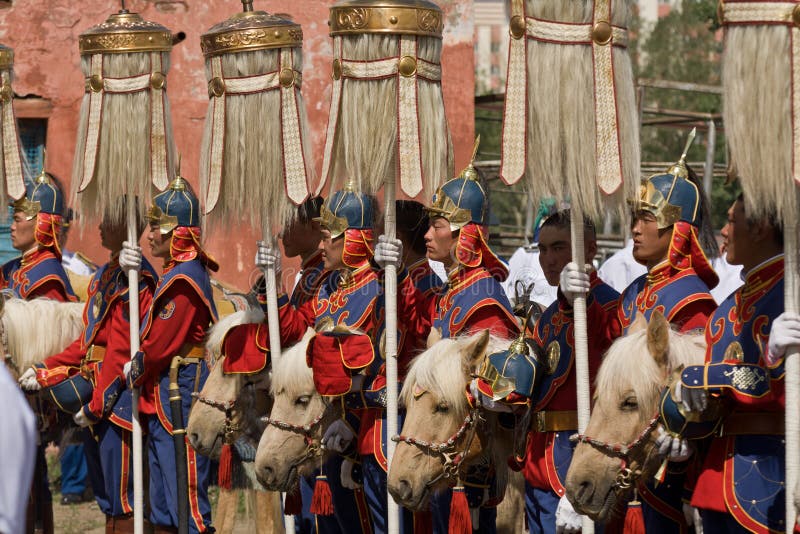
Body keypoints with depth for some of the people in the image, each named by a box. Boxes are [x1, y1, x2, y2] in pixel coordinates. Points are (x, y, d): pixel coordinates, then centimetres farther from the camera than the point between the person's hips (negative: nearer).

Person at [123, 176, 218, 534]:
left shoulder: (183, 279, -18)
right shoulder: (175, 271, 13)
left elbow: (161, 344, -19)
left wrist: (135, 371, -1)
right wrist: (132, 269, 4)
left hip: (179, 401, -10)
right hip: (162, 403, 10)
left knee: (188, 505, -8)